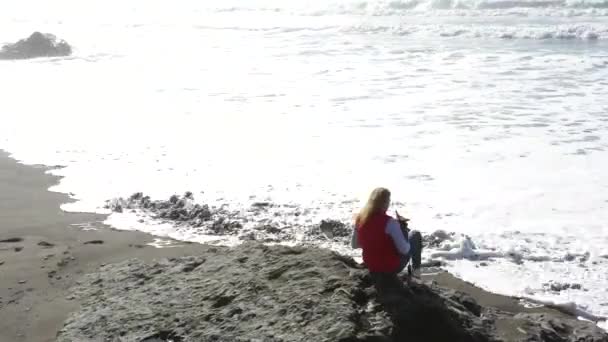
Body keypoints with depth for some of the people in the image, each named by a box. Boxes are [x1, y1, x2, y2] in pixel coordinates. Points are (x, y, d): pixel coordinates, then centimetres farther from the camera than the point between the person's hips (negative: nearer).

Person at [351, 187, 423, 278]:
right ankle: (416, 270, 26)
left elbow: (354, 245, 4)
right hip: (392, 267, -5)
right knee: (415, 235, 15)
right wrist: (403, 228, -5)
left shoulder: (360, 219, -9)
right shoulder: (390, 222, -25)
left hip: (371, 266, 5)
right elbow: (404, 250, -22)